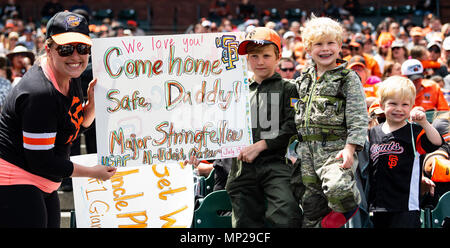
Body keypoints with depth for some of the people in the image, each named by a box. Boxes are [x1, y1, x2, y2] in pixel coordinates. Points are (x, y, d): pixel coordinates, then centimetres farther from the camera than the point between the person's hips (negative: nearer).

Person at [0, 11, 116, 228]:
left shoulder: (69, 78, 5)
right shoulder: (40, 93, -24)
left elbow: (79, 124, 20)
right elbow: (41, 161, -22)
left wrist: (92, 101, -1)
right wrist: (93, 172, -11)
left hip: (44, 186, 10)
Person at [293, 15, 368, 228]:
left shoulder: (348, 78, 0)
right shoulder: (304, 79, 16)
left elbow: (358, 118, -7)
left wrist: (350, 147, -19)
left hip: (335, 148, -5)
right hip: (307, 150, 5)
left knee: (337, 186, -31)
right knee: (311, 204, 6)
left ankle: (349, 206, 0)